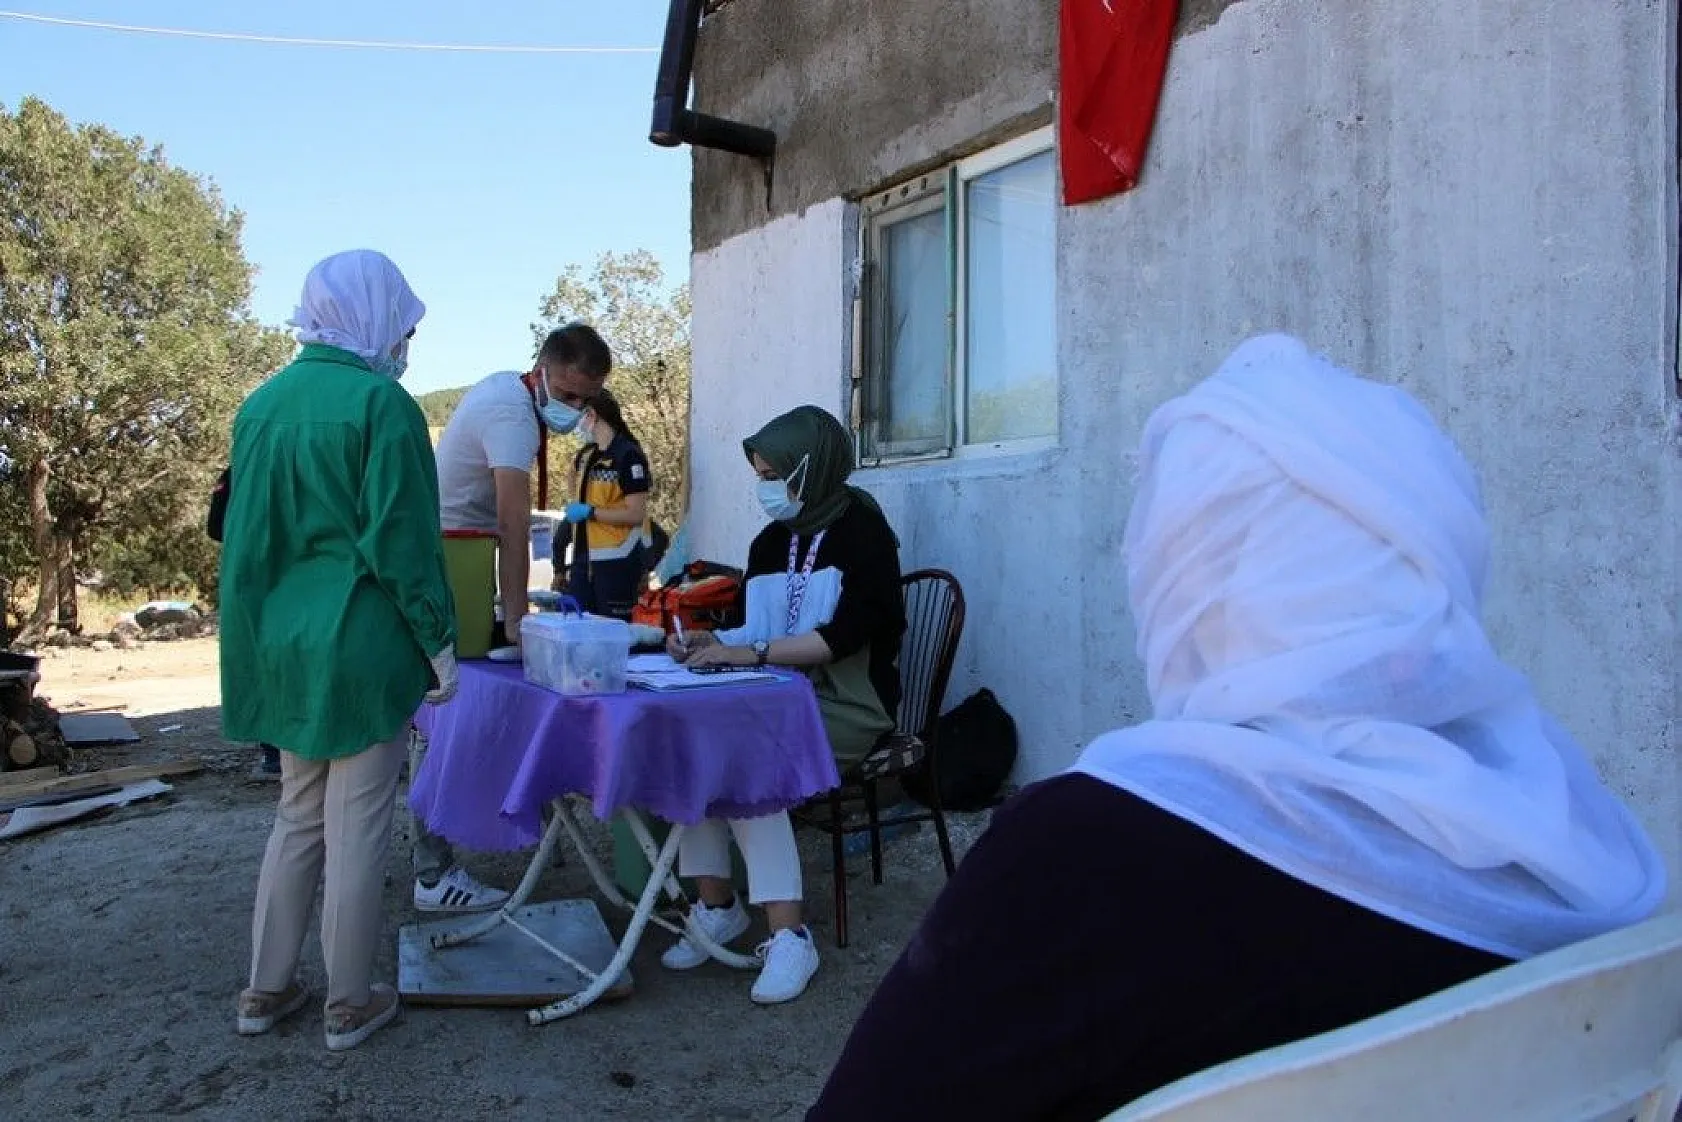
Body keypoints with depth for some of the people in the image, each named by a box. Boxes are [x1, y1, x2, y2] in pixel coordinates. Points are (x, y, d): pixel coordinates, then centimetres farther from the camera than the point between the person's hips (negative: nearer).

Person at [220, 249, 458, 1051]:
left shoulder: (262, 404, 8)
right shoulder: (381, 402, -13)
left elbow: (246, 535, 13)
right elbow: (401, 542, -16)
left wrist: (265, 634, 21)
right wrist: (438, 641, -8)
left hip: (280, 644, 7)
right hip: (360, 646, -7)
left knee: (299, 818, 18)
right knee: (356, 828, 4)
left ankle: (266, 990, 27)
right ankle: (350, 1004, 17)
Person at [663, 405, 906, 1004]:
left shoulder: (861, 530, -8)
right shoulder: (773, 541, 14)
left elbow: (848, 633, -20)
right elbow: (758, 631, 13)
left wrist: (752, 653, -22)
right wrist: (714, 643, -8)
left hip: (849, 706, -6)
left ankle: (788, 934, -22)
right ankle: (715, 904, -9)